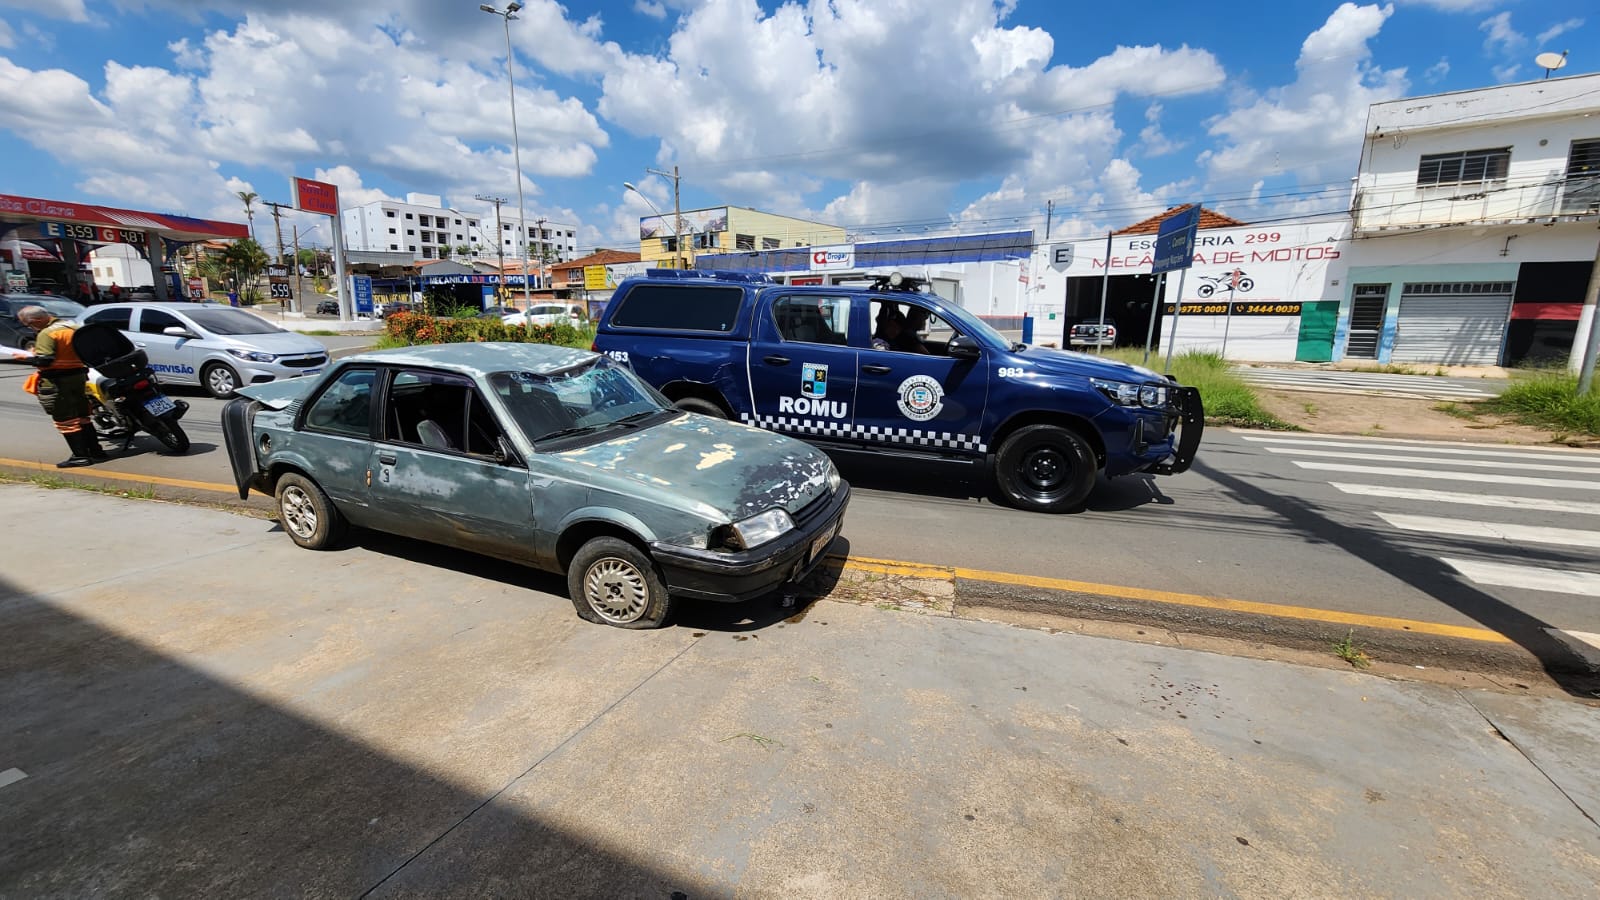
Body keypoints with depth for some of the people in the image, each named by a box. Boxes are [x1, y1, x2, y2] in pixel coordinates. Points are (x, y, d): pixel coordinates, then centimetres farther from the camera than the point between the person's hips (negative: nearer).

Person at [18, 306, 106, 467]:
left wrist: (26, 358, -5)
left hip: (58, 381, -9)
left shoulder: (47, 334, -16)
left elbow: (44, 360, -23)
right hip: (79, 375, 9)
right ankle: (95, 451, 18)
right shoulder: (72, 327, 9)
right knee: (82, 416, 15)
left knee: (66, 421, -2)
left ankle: (81, 456, -2)